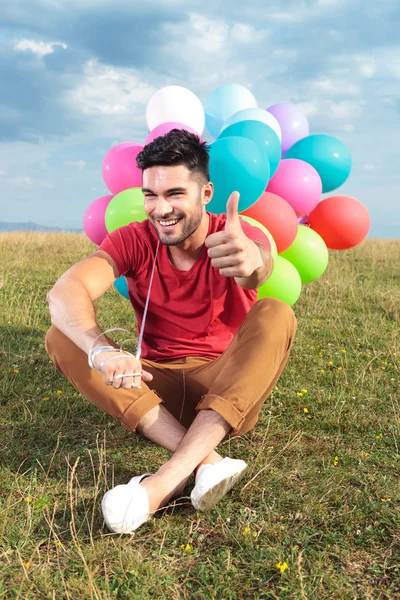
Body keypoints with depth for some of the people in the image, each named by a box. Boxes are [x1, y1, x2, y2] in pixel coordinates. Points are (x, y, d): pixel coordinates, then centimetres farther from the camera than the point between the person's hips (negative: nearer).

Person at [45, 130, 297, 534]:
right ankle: (207, 460, -34)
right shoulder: (135, 241, -7)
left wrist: (251, 262, -63)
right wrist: (101, 351, -46)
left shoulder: (235, 236, -10)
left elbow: (262, 263, -37)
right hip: (155, 386, 2)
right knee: (61, 337, -19)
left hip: (227, 386, -1)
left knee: (275, 314, -28)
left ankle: (170, 477, -39)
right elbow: (64, 292, -25)